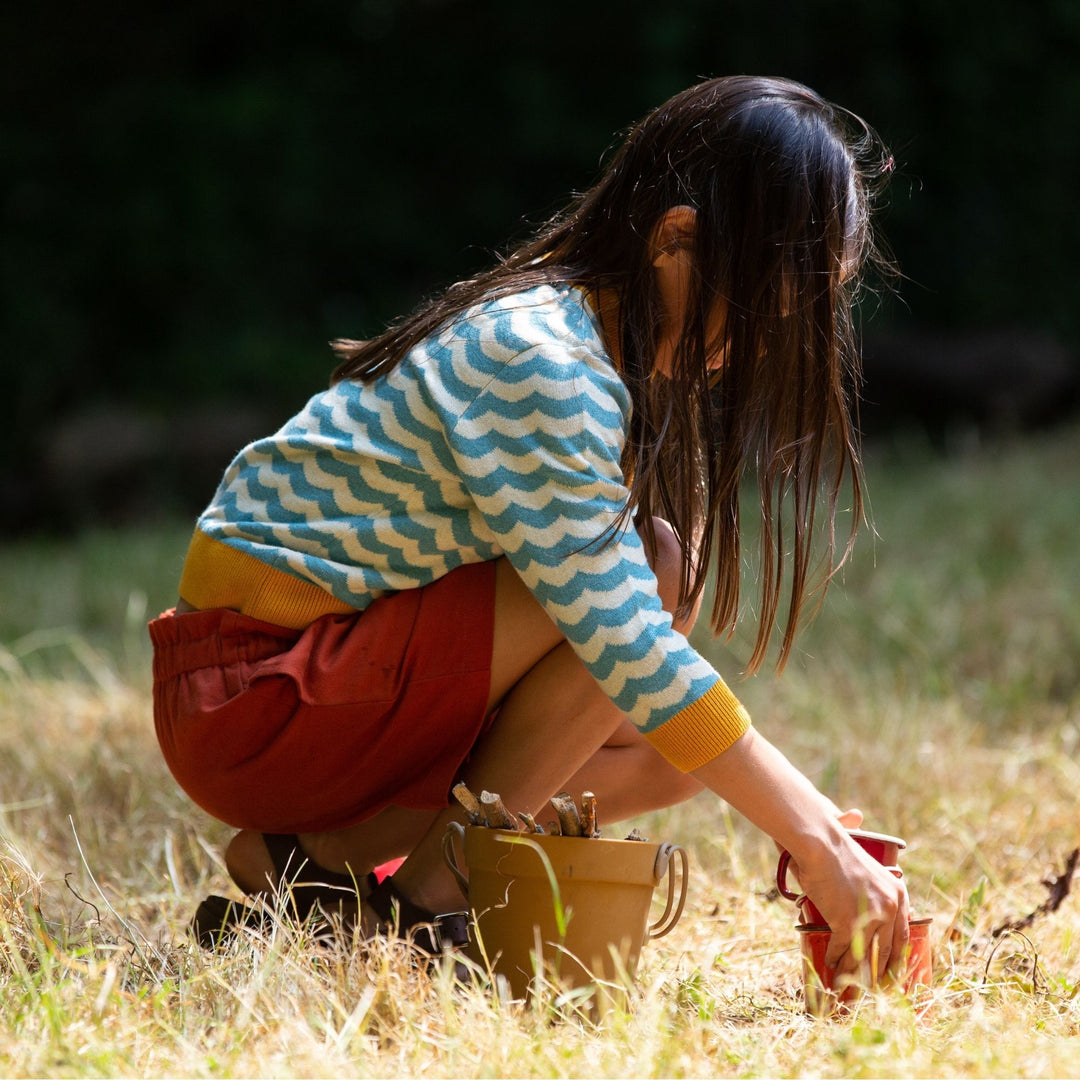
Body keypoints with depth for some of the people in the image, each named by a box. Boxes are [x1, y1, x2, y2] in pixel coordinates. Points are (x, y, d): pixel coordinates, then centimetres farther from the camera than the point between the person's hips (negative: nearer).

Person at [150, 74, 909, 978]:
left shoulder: (621, 357, 8)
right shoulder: (538, 360, -23)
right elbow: (618, 627, -30)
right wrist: (818, 841, -30)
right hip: (247, 696, -10)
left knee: (676, 750, 4)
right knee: (650, 577, -22)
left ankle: (315, 857, 2)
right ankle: (426, 895, -12)